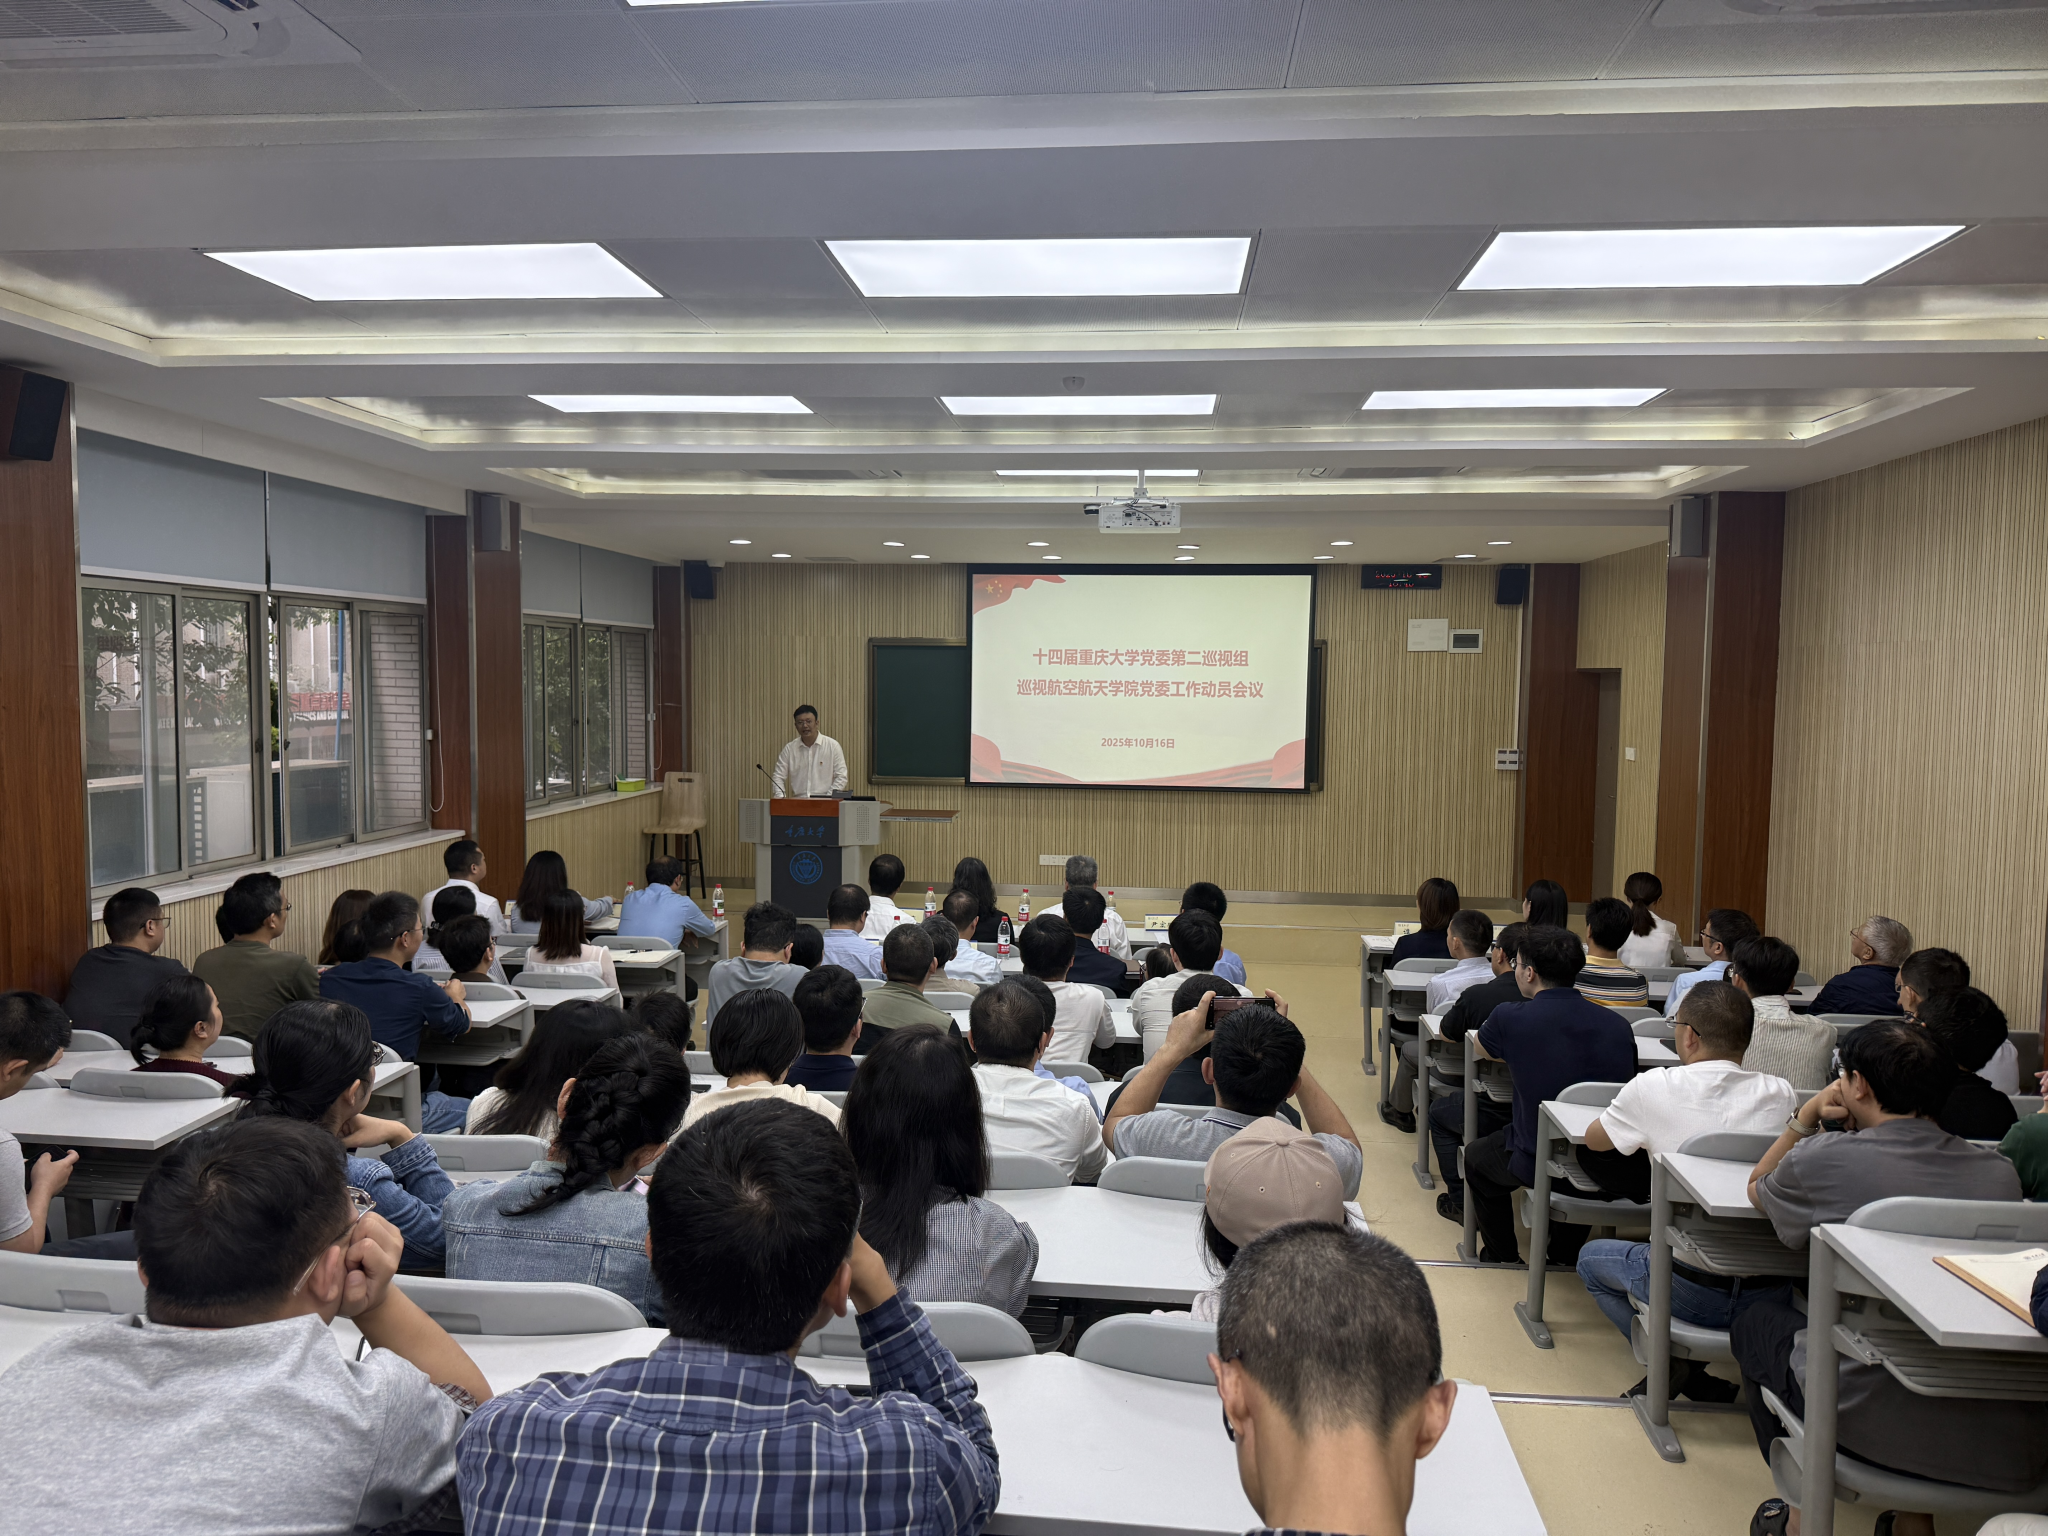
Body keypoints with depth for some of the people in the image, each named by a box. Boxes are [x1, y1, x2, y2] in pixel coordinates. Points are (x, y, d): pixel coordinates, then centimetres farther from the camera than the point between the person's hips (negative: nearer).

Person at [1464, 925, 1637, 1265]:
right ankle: (1566, 1257, 48)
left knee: (1476, 1156, 28)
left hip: (1537, 1166, -4)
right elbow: (1628, 1079, 11)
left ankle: (1501, 1258, 40)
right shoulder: (1617, 1024, -6)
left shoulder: (1511, 1018, -15)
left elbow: (1482, 1049, 8)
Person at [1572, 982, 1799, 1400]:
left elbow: (1594, 1139, 8)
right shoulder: (1781, 1094, -2)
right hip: (1767, 1291, 3)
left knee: (1591, 1257, 24)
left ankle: (1670, 1359, 7)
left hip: (1691, 1291, -3)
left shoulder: (1653, 1089, -11)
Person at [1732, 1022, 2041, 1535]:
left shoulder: (1822, 1161, -9)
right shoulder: (2000, 1172, 2)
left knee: (1757, 1319, 26)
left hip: (1870, 1424, -5)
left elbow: (1757, 1189, 15)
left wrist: (1806, 1117, 19)